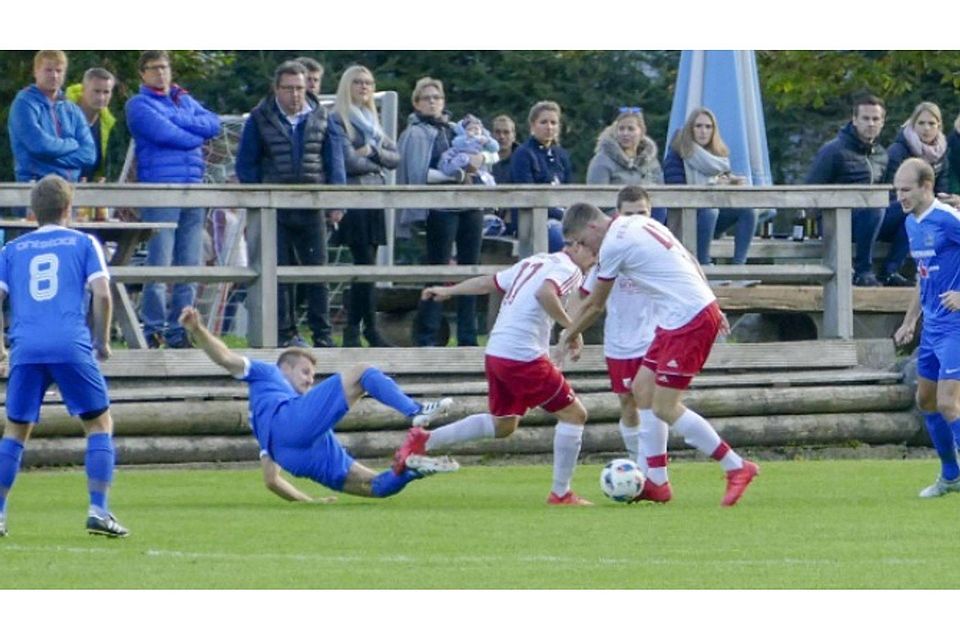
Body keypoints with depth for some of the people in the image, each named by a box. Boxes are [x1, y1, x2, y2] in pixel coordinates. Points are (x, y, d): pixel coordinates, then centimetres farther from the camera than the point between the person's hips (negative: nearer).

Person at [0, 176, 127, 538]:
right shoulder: (83, 243, 12)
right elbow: (101, 293, 0)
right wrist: (102, 341, 11)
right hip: (72, 346, -2)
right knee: (99, 423, 8)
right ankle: (98, 511, -3)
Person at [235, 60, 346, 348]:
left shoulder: (321, 119, 8)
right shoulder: (260, 120, 2)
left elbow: (335, 160, 9)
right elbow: (246, 165, 5)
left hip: (312, 209, 1)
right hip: (274, 210, -1)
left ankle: (322, 335, 7)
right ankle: (285, 333, 6)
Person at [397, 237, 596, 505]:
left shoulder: (533, 262, 19)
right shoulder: (569, 269, -7)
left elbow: (488, 282, 26)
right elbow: (544, 294, -27)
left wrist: (447, 291, 35)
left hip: (495, 353, 9)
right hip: (524, 357, -9)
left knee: (502, 424, 23)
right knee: (574, 414, 2)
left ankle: (424, 440, 18)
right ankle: (560, 493, 4)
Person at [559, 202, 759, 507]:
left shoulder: (614, 245, -11)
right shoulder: (640, 224, 15)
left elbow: (594, 305, 1)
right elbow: (690, 262, 19)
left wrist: (570, 335, 17)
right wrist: (713, 308, 22)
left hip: (689, 321, -10)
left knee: (665, 408, -8)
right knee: (643, 388, 13)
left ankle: (737, 468, -3)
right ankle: (657, 482, 15)